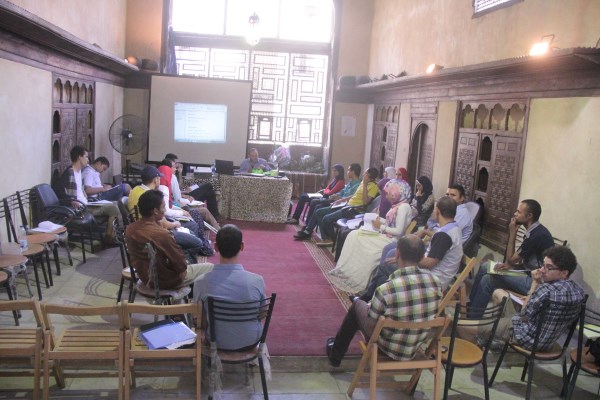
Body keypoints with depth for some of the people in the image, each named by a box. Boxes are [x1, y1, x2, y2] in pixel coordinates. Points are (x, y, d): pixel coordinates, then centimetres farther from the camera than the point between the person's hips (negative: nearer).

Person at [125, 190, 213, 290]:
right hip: (164, 281, -8)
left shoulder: (130, 229, -9)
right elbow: (181, 266, -22)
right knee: (209, 267, 7)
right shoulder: (162, 234, -32)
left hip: (145, 278, 8)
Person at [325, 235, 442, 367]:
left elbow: (370, 329, -18)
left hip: (387, 348, -4)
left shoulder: (386, 289, -30)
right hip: (413, 351, 5)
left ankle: (335, 355, 40)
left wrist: (369, 306, 4)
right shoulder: (436, 282, -16)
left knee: (357, 304, 22)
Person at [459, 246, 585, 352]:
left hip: (529, 338, -9)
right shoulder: (578, 290, -7)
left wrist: (535, 284, -16)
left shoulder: (547, 289, -33)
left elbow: (524, 316, -19)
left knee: (462, 326, -3)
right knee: (498, 292, 25)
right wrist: (531, 299, 6)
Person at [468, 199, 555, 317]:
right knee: (485, 269, 8)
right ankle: (471, 305, 13)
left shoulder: (537, 235, -25)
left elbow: (511, 259, -14)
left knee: (488, 280, -17)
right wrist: (509, 265, -6)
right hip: (530, 273, 10)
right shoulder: (534, 231, 6)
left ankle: (472, 316, -2)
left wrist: (512, 233, -11)